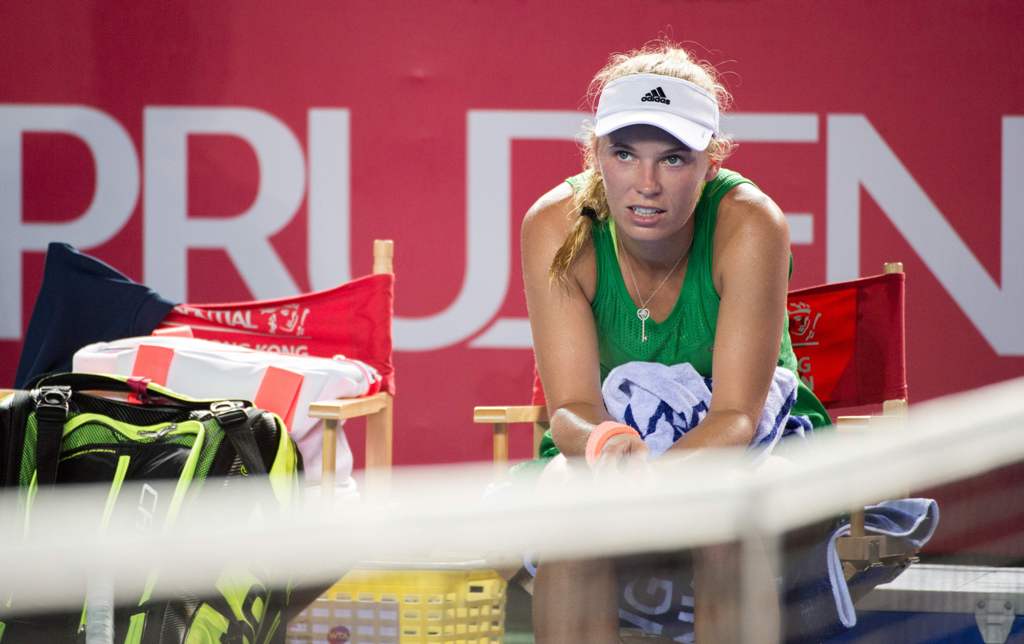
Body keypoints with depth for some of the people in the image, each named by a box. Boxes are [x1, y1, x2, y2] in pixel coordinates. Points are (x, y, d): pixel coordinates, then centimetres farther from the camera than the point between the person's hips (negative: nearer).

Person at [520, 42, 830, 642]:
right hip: (613, 438, 1)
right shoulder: (556, 227, -19)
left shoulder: (749, 226, -24)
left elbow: (738, 414, -25)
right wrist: (605, 445, -46)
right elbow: (571, 406, -21)